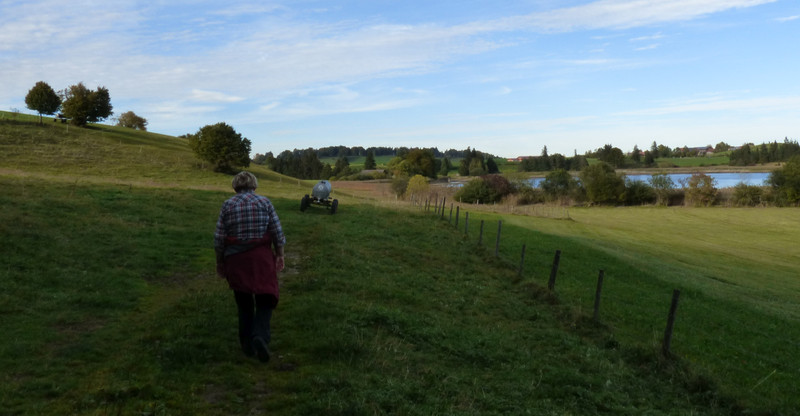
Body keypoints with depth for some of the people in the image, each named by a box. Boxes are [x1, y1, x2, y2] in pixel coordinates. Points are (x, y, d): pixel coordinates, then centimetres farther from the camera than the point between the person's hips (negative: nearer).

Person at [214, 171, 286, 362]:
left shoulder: (227, 205, 1)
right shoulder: (264, 202, -1)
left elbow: (219, 239, 0)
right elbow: (278, 233, -3)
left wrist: (220, 262, 11)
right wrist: (280, 255, 7)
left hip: (236, 260, 2)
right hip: (261, 258, -2)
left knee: (244, 303, 14)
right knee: (265, 298, 4)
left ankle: (247, 344, 18)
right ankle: (260, 335, -18)